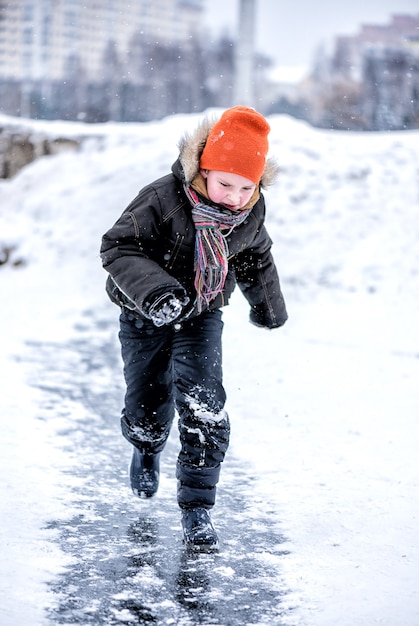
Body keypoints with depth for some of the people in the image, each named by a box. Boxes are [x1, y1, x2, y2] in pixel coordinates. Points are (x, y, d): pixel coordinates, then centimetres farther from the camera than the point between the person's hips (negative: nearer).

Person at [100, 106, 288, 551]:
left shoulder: (251, 213, -11)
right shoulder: (162, 199, -26)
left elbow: (255, 258, 10)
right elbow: (118, 248, -25)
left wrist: (267, 305, 23)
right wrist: (154, 290, -41)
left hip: (202, 318, 2)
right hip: (146, 317, -2)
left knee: (204, 409, -14)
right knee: (146, 411, 10)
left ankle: (196, 508, -3)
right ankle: (147, 448, 48)